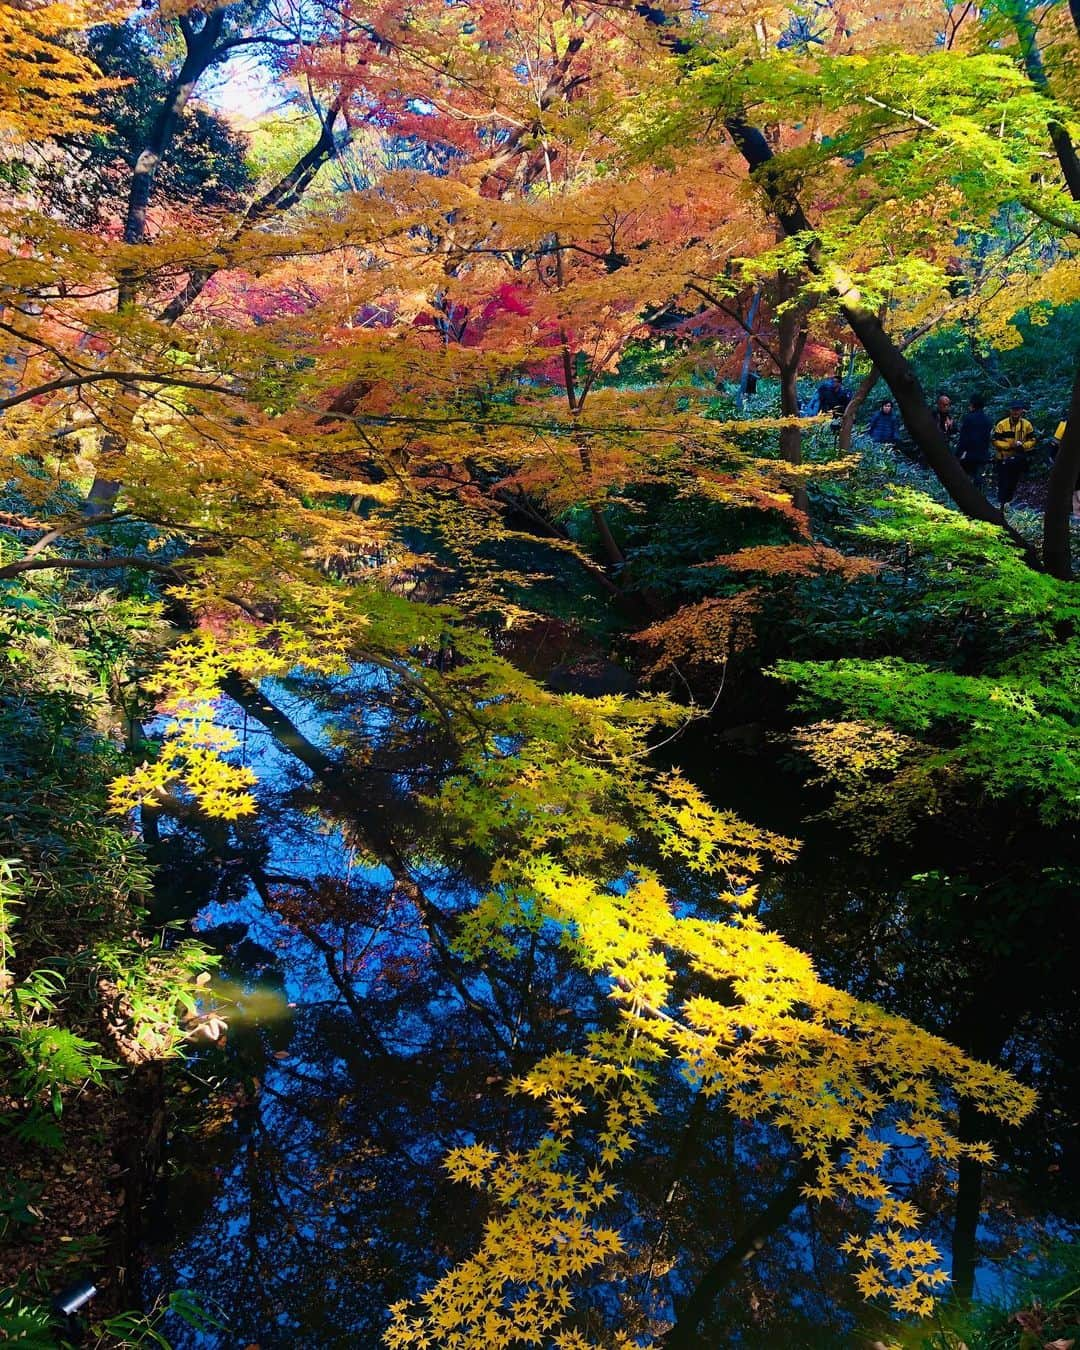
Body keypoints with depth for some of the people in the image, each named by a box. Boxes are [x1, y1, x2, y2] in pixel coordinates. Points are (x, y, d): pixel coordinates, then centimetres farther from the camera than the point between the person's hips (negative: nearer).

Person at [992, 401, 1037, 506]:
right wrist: (1009, 445, -22)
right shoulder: (1002, 424, -9)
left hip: (1018, 460, 3)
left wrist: (1023, 445, -16)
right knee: (1003, 483, -5)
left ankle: (1007, 502, 27)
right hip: (1003, 459, -3)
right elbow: (996, 441, -9)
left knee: (1013, 482, 13)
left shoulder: (1027, 424, 0)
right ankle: (1001, 504, 0)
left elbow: (1032, 440, 4)